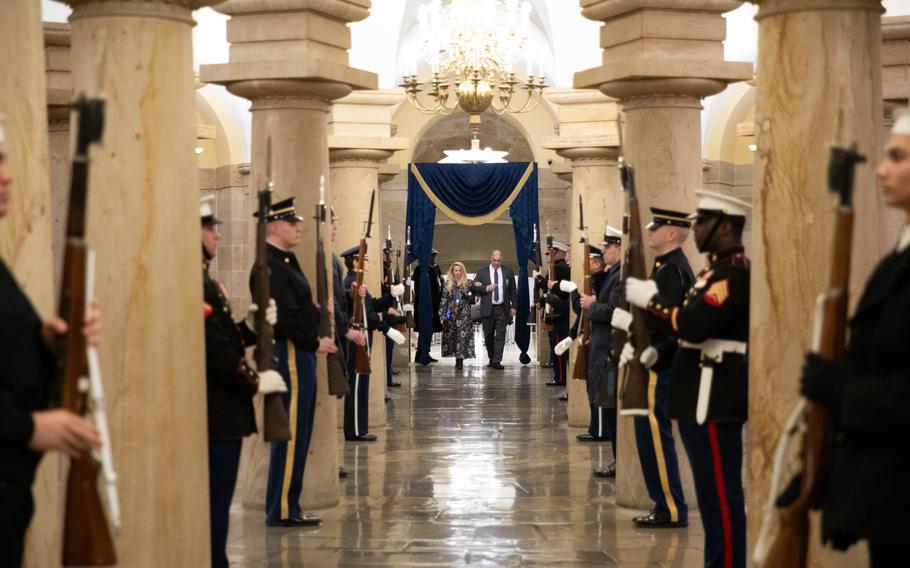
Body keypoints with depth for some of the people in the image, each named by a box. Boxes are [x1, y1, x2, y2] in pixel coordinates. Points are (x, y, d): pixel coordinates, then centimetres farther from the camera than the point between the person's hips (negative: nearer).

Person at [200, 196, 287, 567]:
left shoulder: (202, 279, 14)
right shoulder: (194, 282, -18)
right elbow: (212, 348, -22)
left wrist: (250, 326, 1)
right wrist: (255, 382, -12)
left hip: (217, 416, 10)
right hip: (216, 417, -10)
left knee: (215, 504, 15)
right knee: (215, 504, -4)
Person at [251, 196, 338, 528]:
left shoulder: (283, 262, 16)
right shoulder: (270, 267, -17)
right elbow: (284, 318, -23)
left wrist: (316, 309, 5)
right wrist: (315, 342, -15)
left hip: (297, 355, 11)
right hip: (289, 356, -11)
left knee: (295, 434, 13)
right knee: (291, 435, -6)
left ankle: (284, 506, 20)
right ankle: (283, 510, 0)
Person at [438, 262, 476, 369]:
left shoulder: (467, 284, 5)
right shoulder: (448, 284, 7)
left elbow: (472, 299, 11)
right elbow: (443, 300, 5)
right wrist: (442, 315, 0)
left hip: (464, 314, -1)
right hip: (450, 314, 1)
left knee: (462, 336, -9)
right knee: (451, 336, 1)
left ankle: (460, 359, -8)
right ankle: (458, 359, 11)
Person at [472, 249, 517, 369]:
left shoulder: (508, 272, 7)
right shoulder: (482, 272, 5)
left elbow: (513, 290, 9)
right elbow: (474, 288, 1)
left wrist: (513, 306, 4)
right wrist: (486, 288, -14)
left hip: (502, 309, -1)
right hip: (487, 309, 1)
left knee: (500, 336, -7)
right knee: (488, 336, 7)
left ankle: (497, 361, -8)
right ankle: (491, 358, 22)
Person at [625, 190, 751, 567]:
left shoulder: (735, 272, -16)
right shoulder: (718, 269, 17)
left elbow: (693, 324, -25)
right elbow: (687, 318, 18)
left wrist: (649, 300, -12)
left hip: (716, 397, -11)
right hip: (701, 395, 11)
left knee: (720, 493, -6)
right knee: (712, 490, 16)